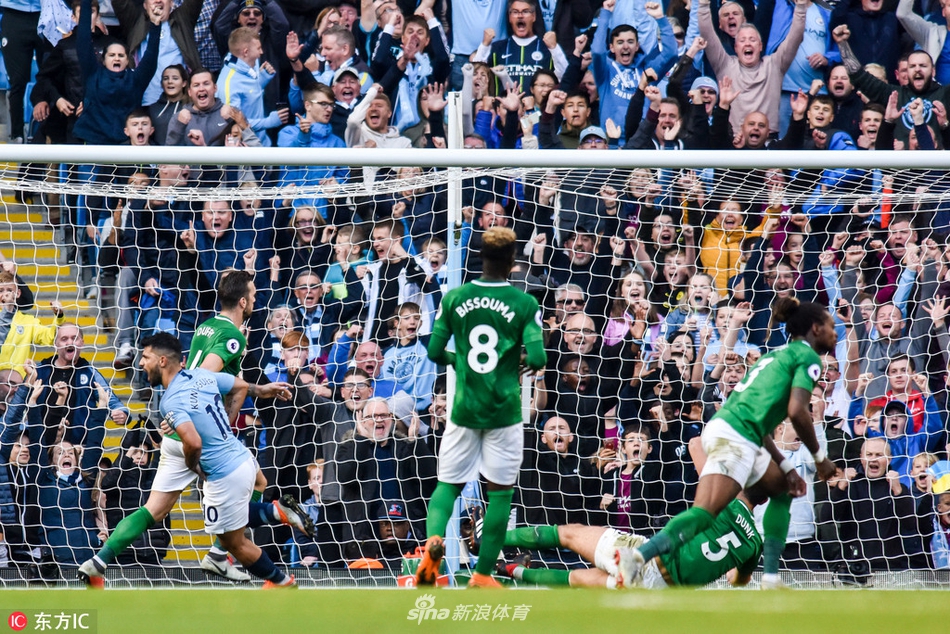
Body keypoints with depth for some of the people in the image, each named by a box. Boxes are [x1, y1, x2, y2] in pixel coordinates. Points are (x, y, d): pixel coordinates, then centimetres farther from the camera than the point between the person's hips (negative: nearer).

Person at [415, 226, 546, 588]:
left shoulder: (454, 299, 0)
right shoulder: (524, 304, -7)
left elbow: (434, 351, 2)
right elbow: (537, 358, -14)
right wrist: (526, 362, 9)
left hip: (463, 409, 2)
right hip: (504, 411, -2)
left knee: (449, 484, 13)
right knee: (500, 491, 9)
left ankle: (433, 537, -18)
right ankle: (483, 574, 9)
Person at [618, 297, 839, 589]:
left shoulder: (778, 354, 30)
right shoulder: (807, 356, 4)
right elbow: (797, 411, -11)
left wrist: (785, 467, 26)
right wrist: (820, 457, 1)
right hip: (735, 437, -10)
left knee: (784, 491, 24)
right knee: (704, 513, -23)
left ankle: (770, 578, 16)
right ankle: (639, 557, -42)